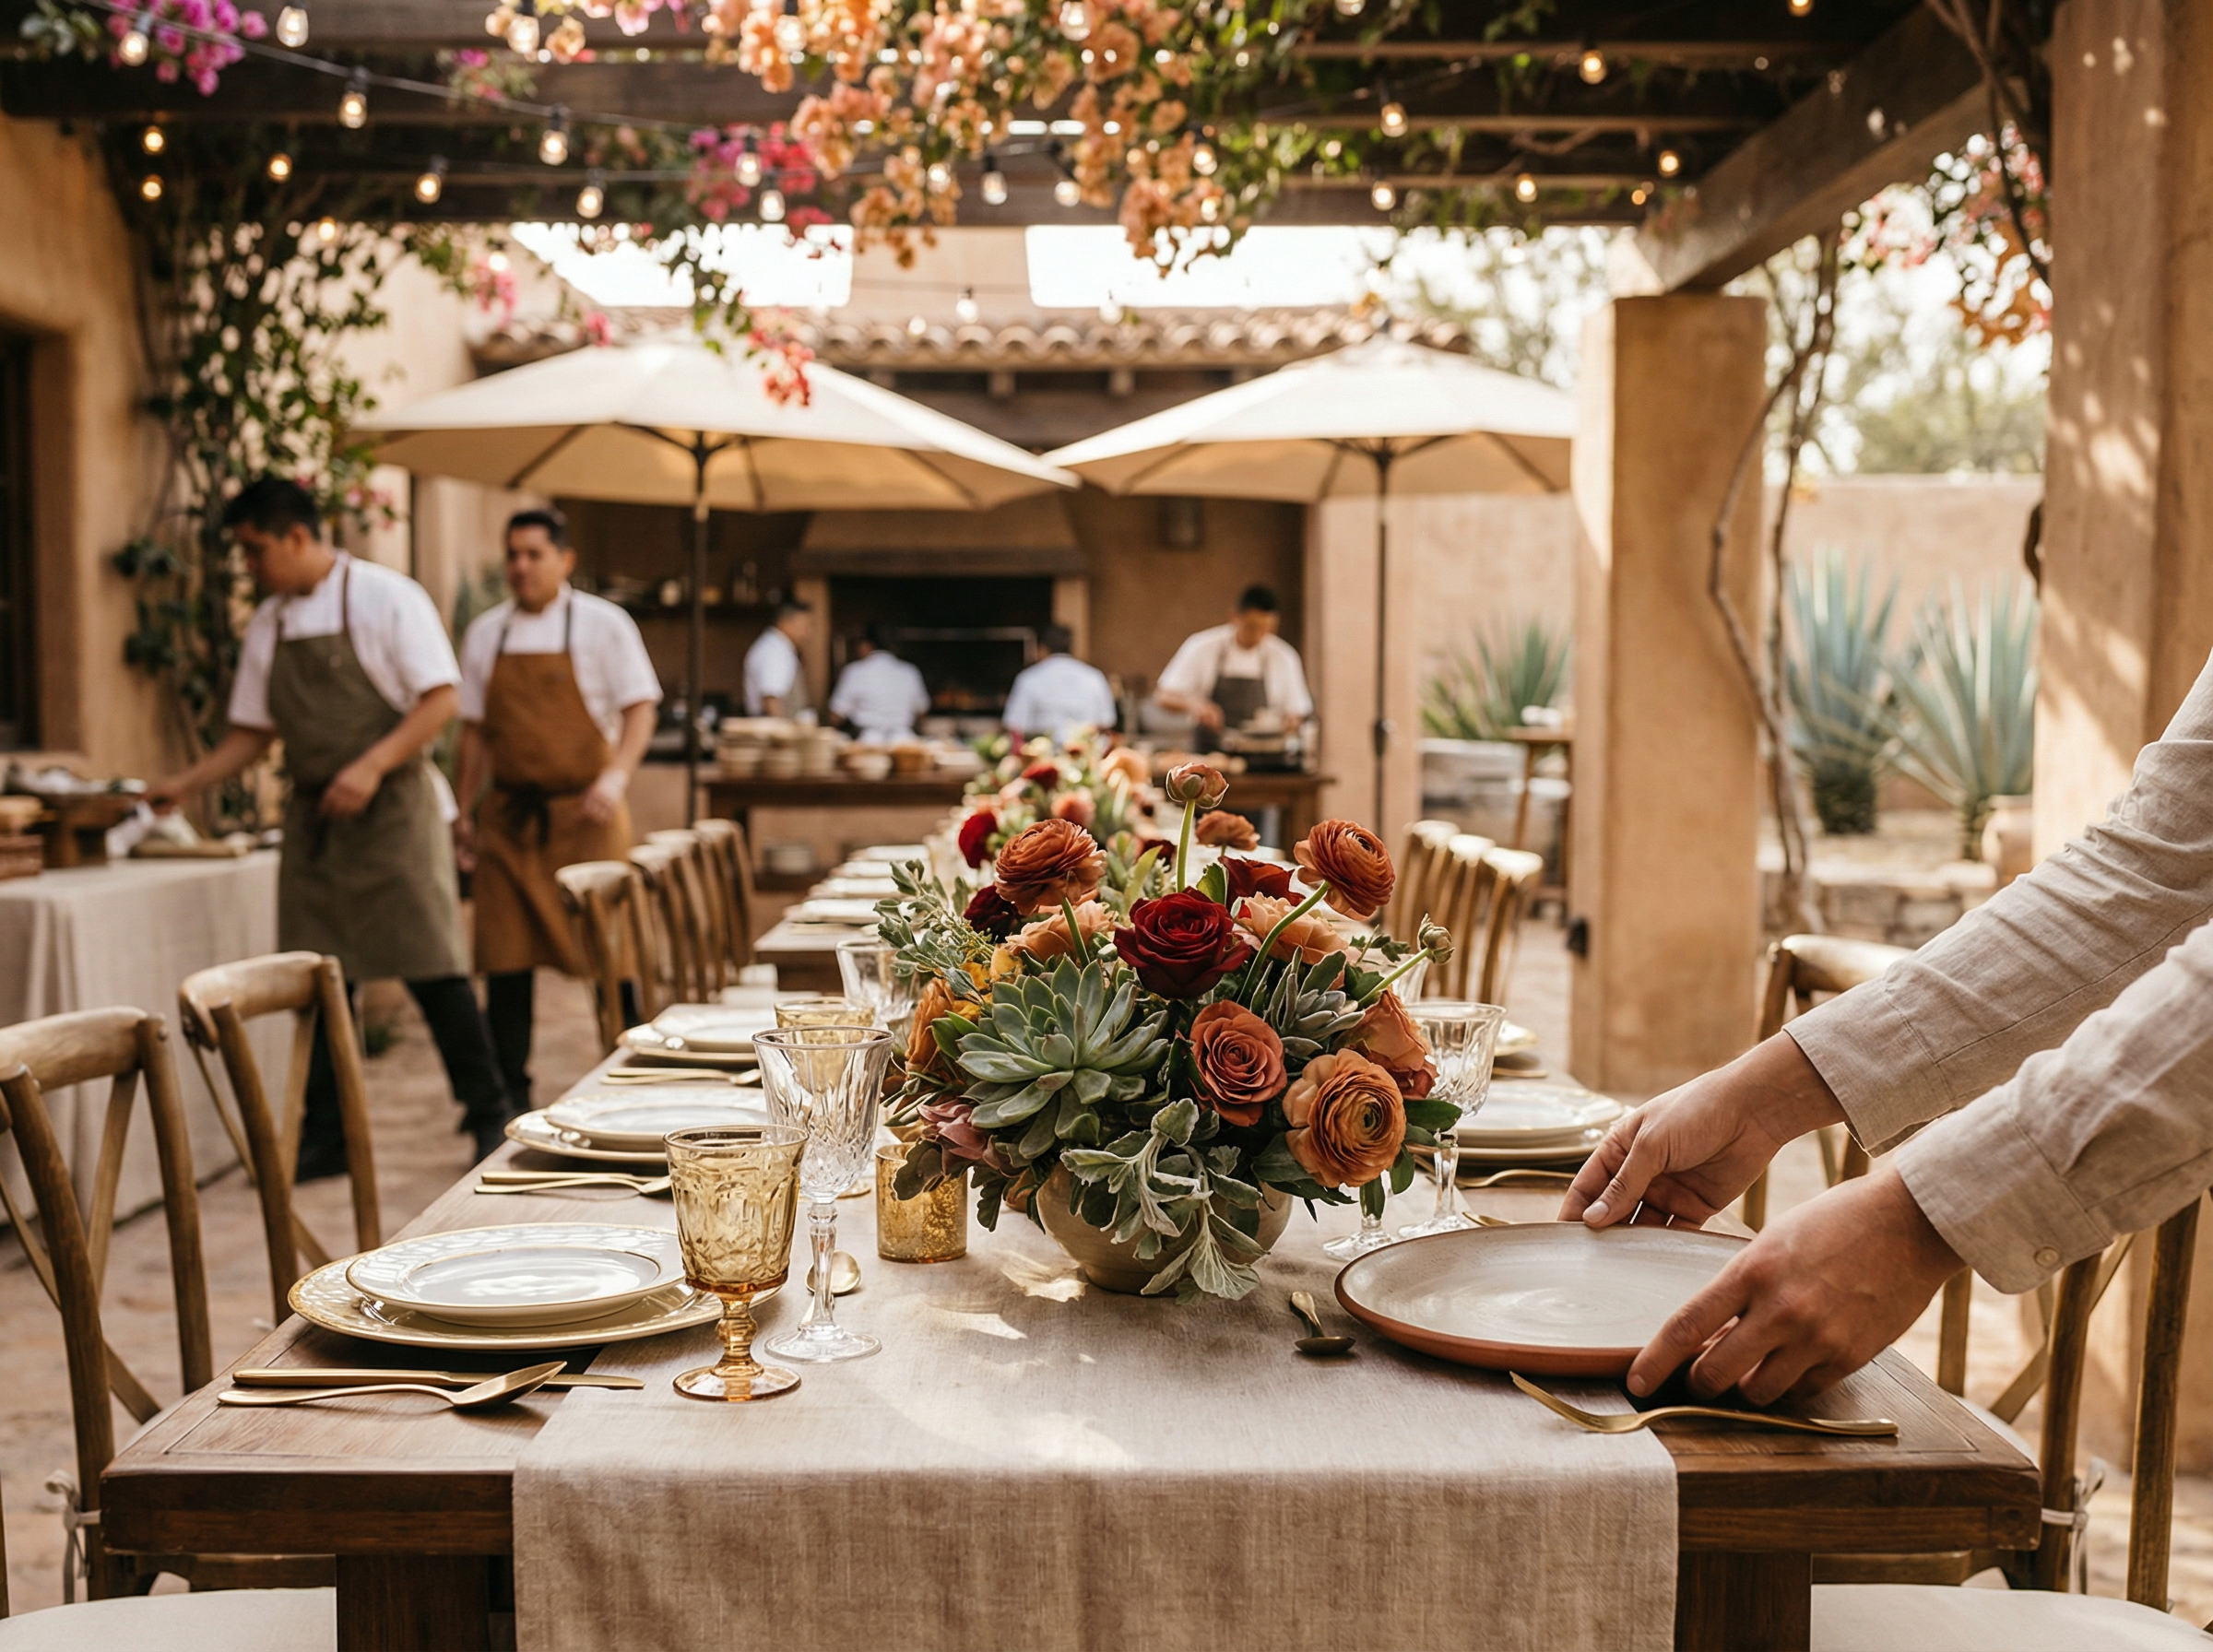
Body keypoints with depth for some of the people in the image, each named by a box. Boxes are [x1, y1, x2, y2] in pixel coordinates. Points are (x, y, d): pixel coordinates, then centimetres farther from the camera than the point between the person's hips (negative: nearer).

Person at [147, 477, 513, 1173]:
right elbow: (254, 731, 17)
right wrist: (184, 784, 6)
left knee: (431, 967, -5)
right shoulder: (269, 625, 11)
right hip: (313, 818, 6)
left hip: (391, 809, -6)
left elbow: (440, 700, -12)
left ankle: (490, 1116, 6)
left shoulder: (386, 598, -7)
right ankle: (324, 1137, 15)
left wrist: (371, 766, -22)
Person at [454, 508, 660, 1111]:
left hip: (583, 813, -3)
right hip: (510, 814, 4)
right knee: (505, 959, 3)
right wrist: (466, 810, 10)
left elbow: (639, 707, -5)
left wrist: (615, 777, -20)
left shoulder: (602, 624, -1)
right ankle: (511, 1095, 14)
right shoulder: (485, 632, 10)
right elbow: (475, 728, 14)